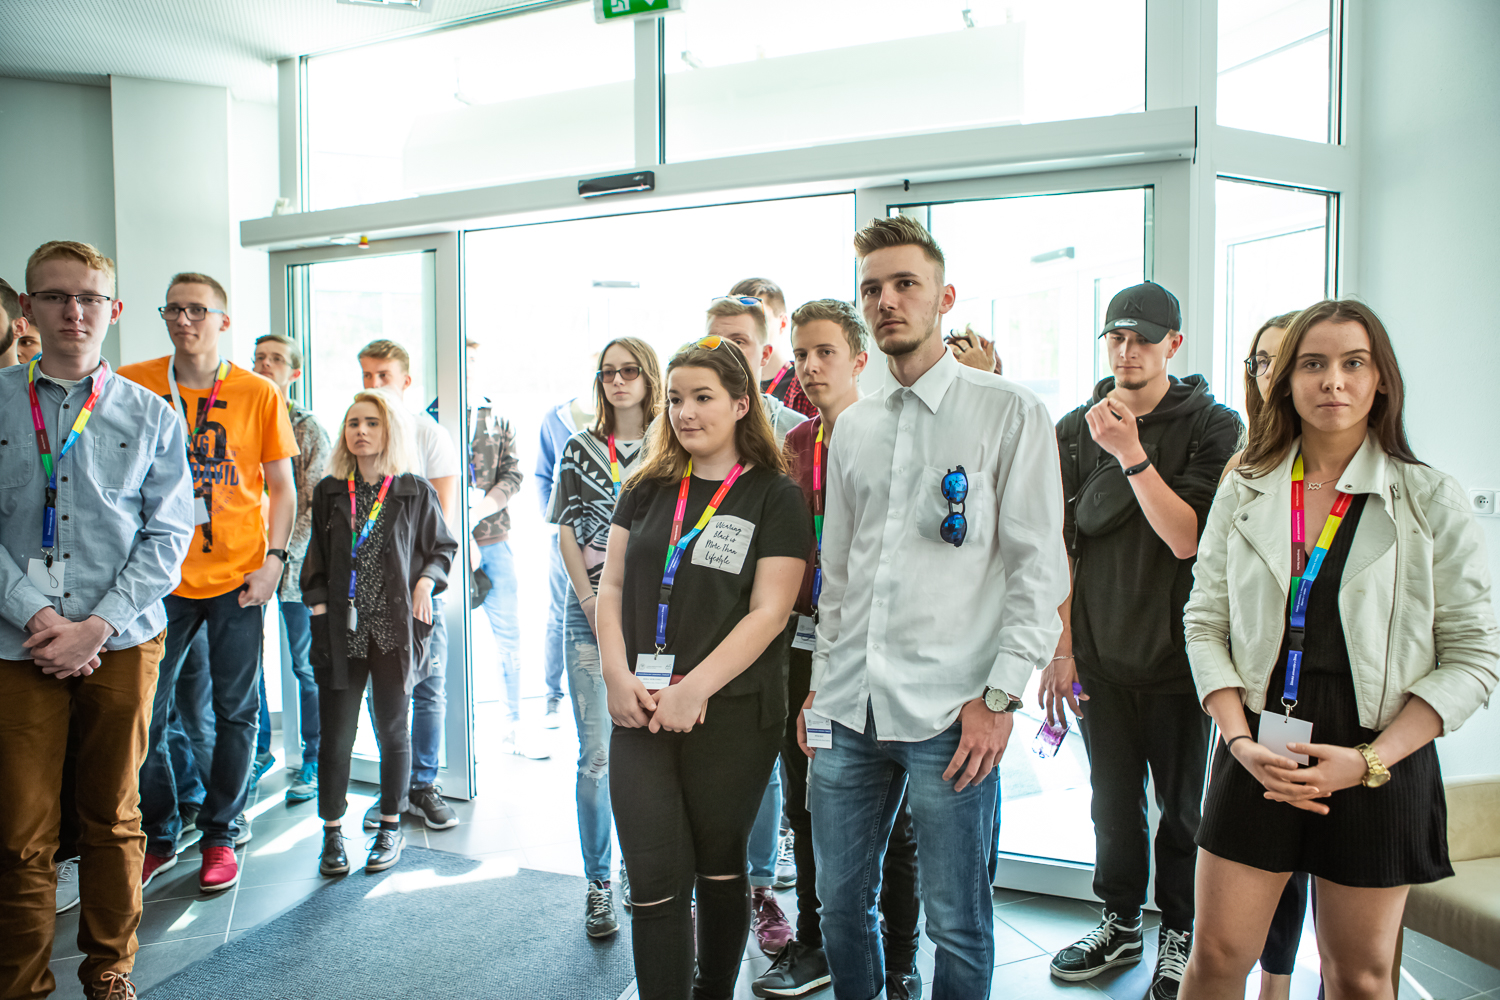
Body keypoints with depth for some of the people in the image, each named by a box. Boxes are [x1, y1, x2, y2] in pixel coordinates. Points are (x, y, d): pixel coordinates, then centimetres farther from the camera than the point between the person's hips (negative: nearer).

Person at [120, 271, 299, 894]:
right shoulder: (133, 385, 0)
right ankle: (158, 836, 26)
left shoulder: (259, 394, -1)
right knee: (144, 712, 5)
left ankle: (220, 834, 25)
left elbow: (282, 488, 4)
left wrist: (273, 559, -7)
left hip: (237, 577, -1)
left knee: (236, 711, 7)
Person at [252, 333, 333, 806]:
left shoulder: (310, 431, -2)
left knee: (305, 665, 4)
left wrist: (285, 555, -14)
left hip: (295, 564, -4)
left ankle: (312, 762, 15)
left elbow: (318, 505, -6)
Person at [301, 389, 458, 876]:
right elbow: (316, 560, 13)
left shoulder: (416, 492, 0)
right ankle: (332, 833, 19)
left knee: (393, 730, 9)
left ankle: (391, 827, 25)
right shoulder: (329, 492, 7)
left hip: (396, 629, -1)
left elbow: (443, 547, 9)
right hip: (341, 631, 1)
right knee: (336, 735, 3)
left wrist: (426, 582, -7)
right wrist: (318, 607, 4)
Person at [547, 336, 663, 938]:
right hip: (591, 613, 1)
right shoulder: (580, 449, 10)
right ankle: (599, 885, 12)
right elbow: (567, 534, 6)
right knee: (597, 754, 0)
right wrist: (595, 608, -5)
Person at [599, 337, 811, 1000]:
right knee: (655, 880, 0)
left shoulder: (775, 497, -3)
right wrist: (617, 675, -5)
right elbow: (613, 585, 9)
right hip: (640, 714, 3)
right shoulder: (648, 489, 10)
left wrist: (695, 689, -16)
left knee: (719, 867, 13)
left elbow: (769, 612, -10)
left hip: (733, 716, -2)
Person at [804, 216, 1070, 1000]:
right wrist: (823, 677, 14)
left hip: (948, 714, -5)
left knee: (956, 923, 6)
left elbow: (1039, 567, -6)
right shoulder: (853, 426, 14)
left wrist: (1000, 696, -11)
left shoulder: (1009, 413, -2)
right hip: (849, 707, 5)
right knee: (840, 904, 14)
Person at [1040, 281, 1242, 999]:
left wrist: (1131, 454, -25)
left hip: (1178, 652, -3)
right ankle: (1121, 922, 33)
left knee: (1182, 804, 9)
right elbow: (1059, 546, 6)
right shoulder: (1075, 430, 4)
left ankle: (1178, 932, 29)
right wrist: (1061, 647, 3)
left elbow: (1186, 538, -16)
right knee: (1112, 797, 14)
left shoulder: (1213, 427, -6)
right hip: (1099, 652, 3)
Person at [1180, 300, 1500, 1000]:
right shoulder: (1243, 494, 4)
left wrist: (1370, 760, -13)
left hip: (1382, 766, -1)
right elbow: (1205, 623, 3)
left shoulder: (1432, 501, -1)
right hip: (1259, 754, 1)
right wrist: (1241, 740, -10)